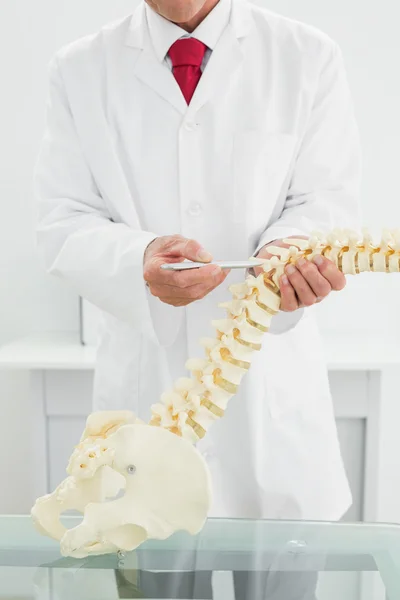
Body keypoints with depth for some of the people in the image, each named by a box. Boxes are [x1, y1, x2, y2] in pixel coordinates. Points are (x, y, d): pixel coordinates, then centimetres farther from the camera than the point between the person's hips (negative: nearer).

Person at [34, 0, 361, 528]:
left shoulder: (311, 58, 3)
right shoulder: (78, 70, 5)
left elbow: (329, 201, 0)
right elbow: (62, 224, 0)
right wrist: (139, 260, -22)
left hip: (273, 378, 0)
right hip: (142, 380, 1)